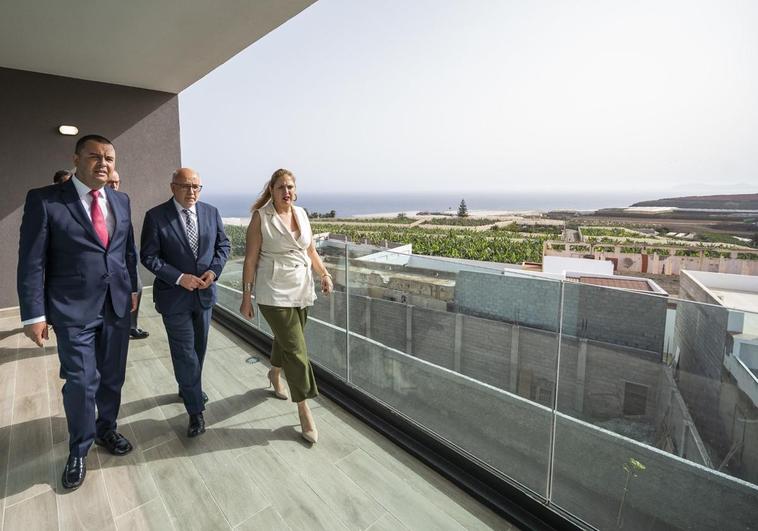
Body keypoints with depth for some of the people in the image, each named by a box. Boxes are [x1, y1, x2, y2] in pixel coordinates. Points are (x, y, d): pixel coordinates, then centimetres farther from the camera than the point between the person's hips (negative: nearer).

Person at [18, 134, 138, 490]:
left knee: (113, 378, 16)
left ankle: (106, 429, 39)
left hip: (117, 305, 4)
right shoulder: (44, 200, -8)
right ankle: (78, 450, 27)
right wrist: (33, 314, -10)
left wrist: (132, 288, 14)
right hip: (73, 310, -4)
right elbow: (31, 261, -9)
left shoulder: (121, 201, 6)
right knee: (81, 383, 3)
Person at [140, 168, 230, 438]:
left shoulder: (211, 212, 0)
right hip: (174, 295, -4)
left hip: (204, 293, 4)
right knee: (184, 353, 1)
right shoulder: (156, 216, -11)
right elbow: (149, 256, -10)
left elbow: (223, 244, 6)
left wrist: (214, 270, -10)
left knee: (198, 348, 19)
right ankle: (195, 411, 14)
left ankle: (189, 389, 44)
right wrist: (179, 278, -20)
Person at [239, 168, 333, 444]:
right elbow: (250, 259, -7)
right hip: (275, 293, -5)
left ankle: (274, 375, 51)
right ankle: (304, 410, 6)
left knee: (285, 339, 21)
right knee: (296, 350, -6)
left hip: (301, 290, 6)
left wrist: (324, 274, 4)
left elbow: (310, 249, 16)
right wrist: (246, 296, -8)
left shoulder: (301, 213, 7)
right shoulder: (261, 217, -8)